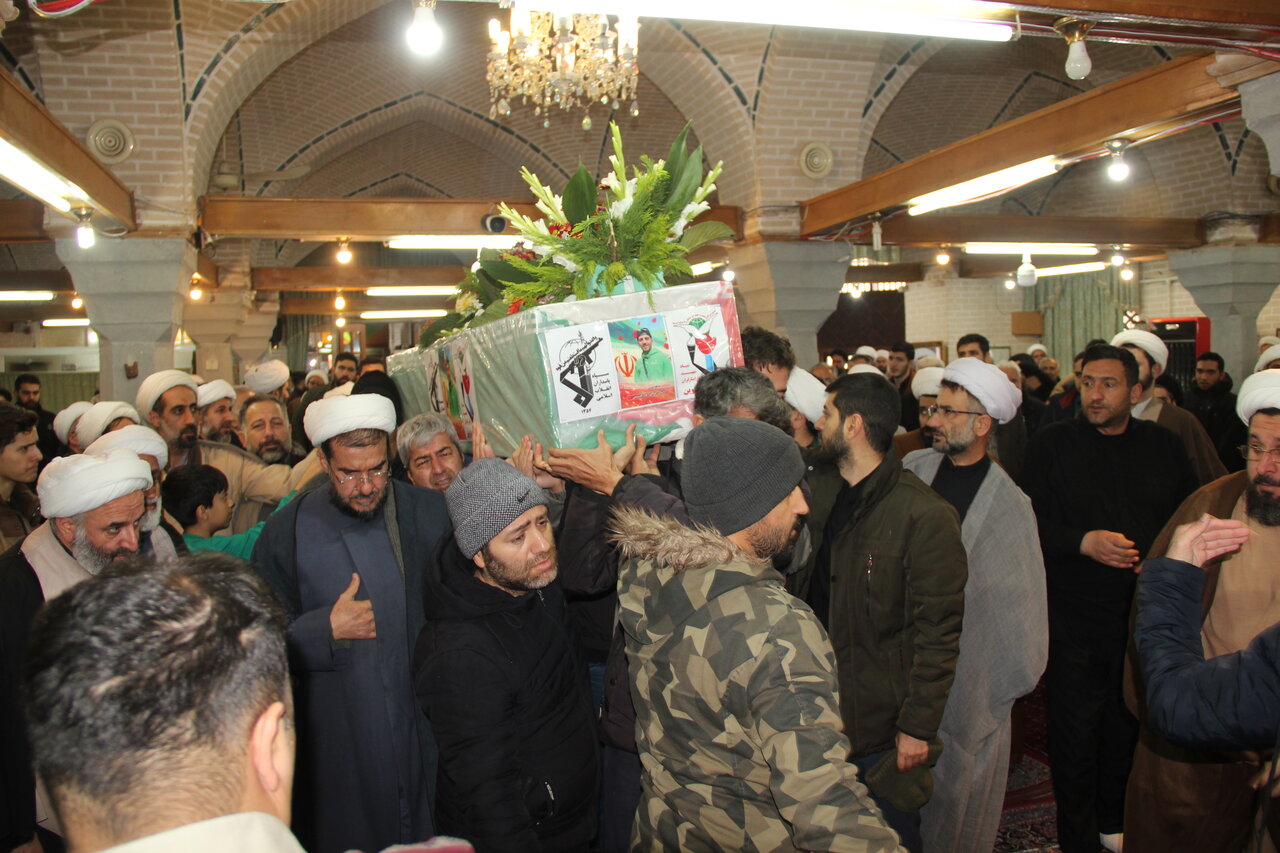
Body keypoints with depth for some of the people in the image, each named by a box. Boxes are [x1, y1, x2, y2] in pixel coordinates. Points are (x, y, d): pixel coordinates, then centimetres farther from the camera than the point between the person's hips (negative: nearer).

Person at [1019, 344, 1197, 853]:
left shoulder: (1165, 447, 6)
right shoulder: (1051, 444, -2)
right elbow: (1032, 524, -6)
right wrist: (1084, 542, -20)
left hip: (1147, 615, 3)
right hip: (1074, 616, -2)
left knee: (1128, 725, 14)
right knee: (1075, 730, 5)